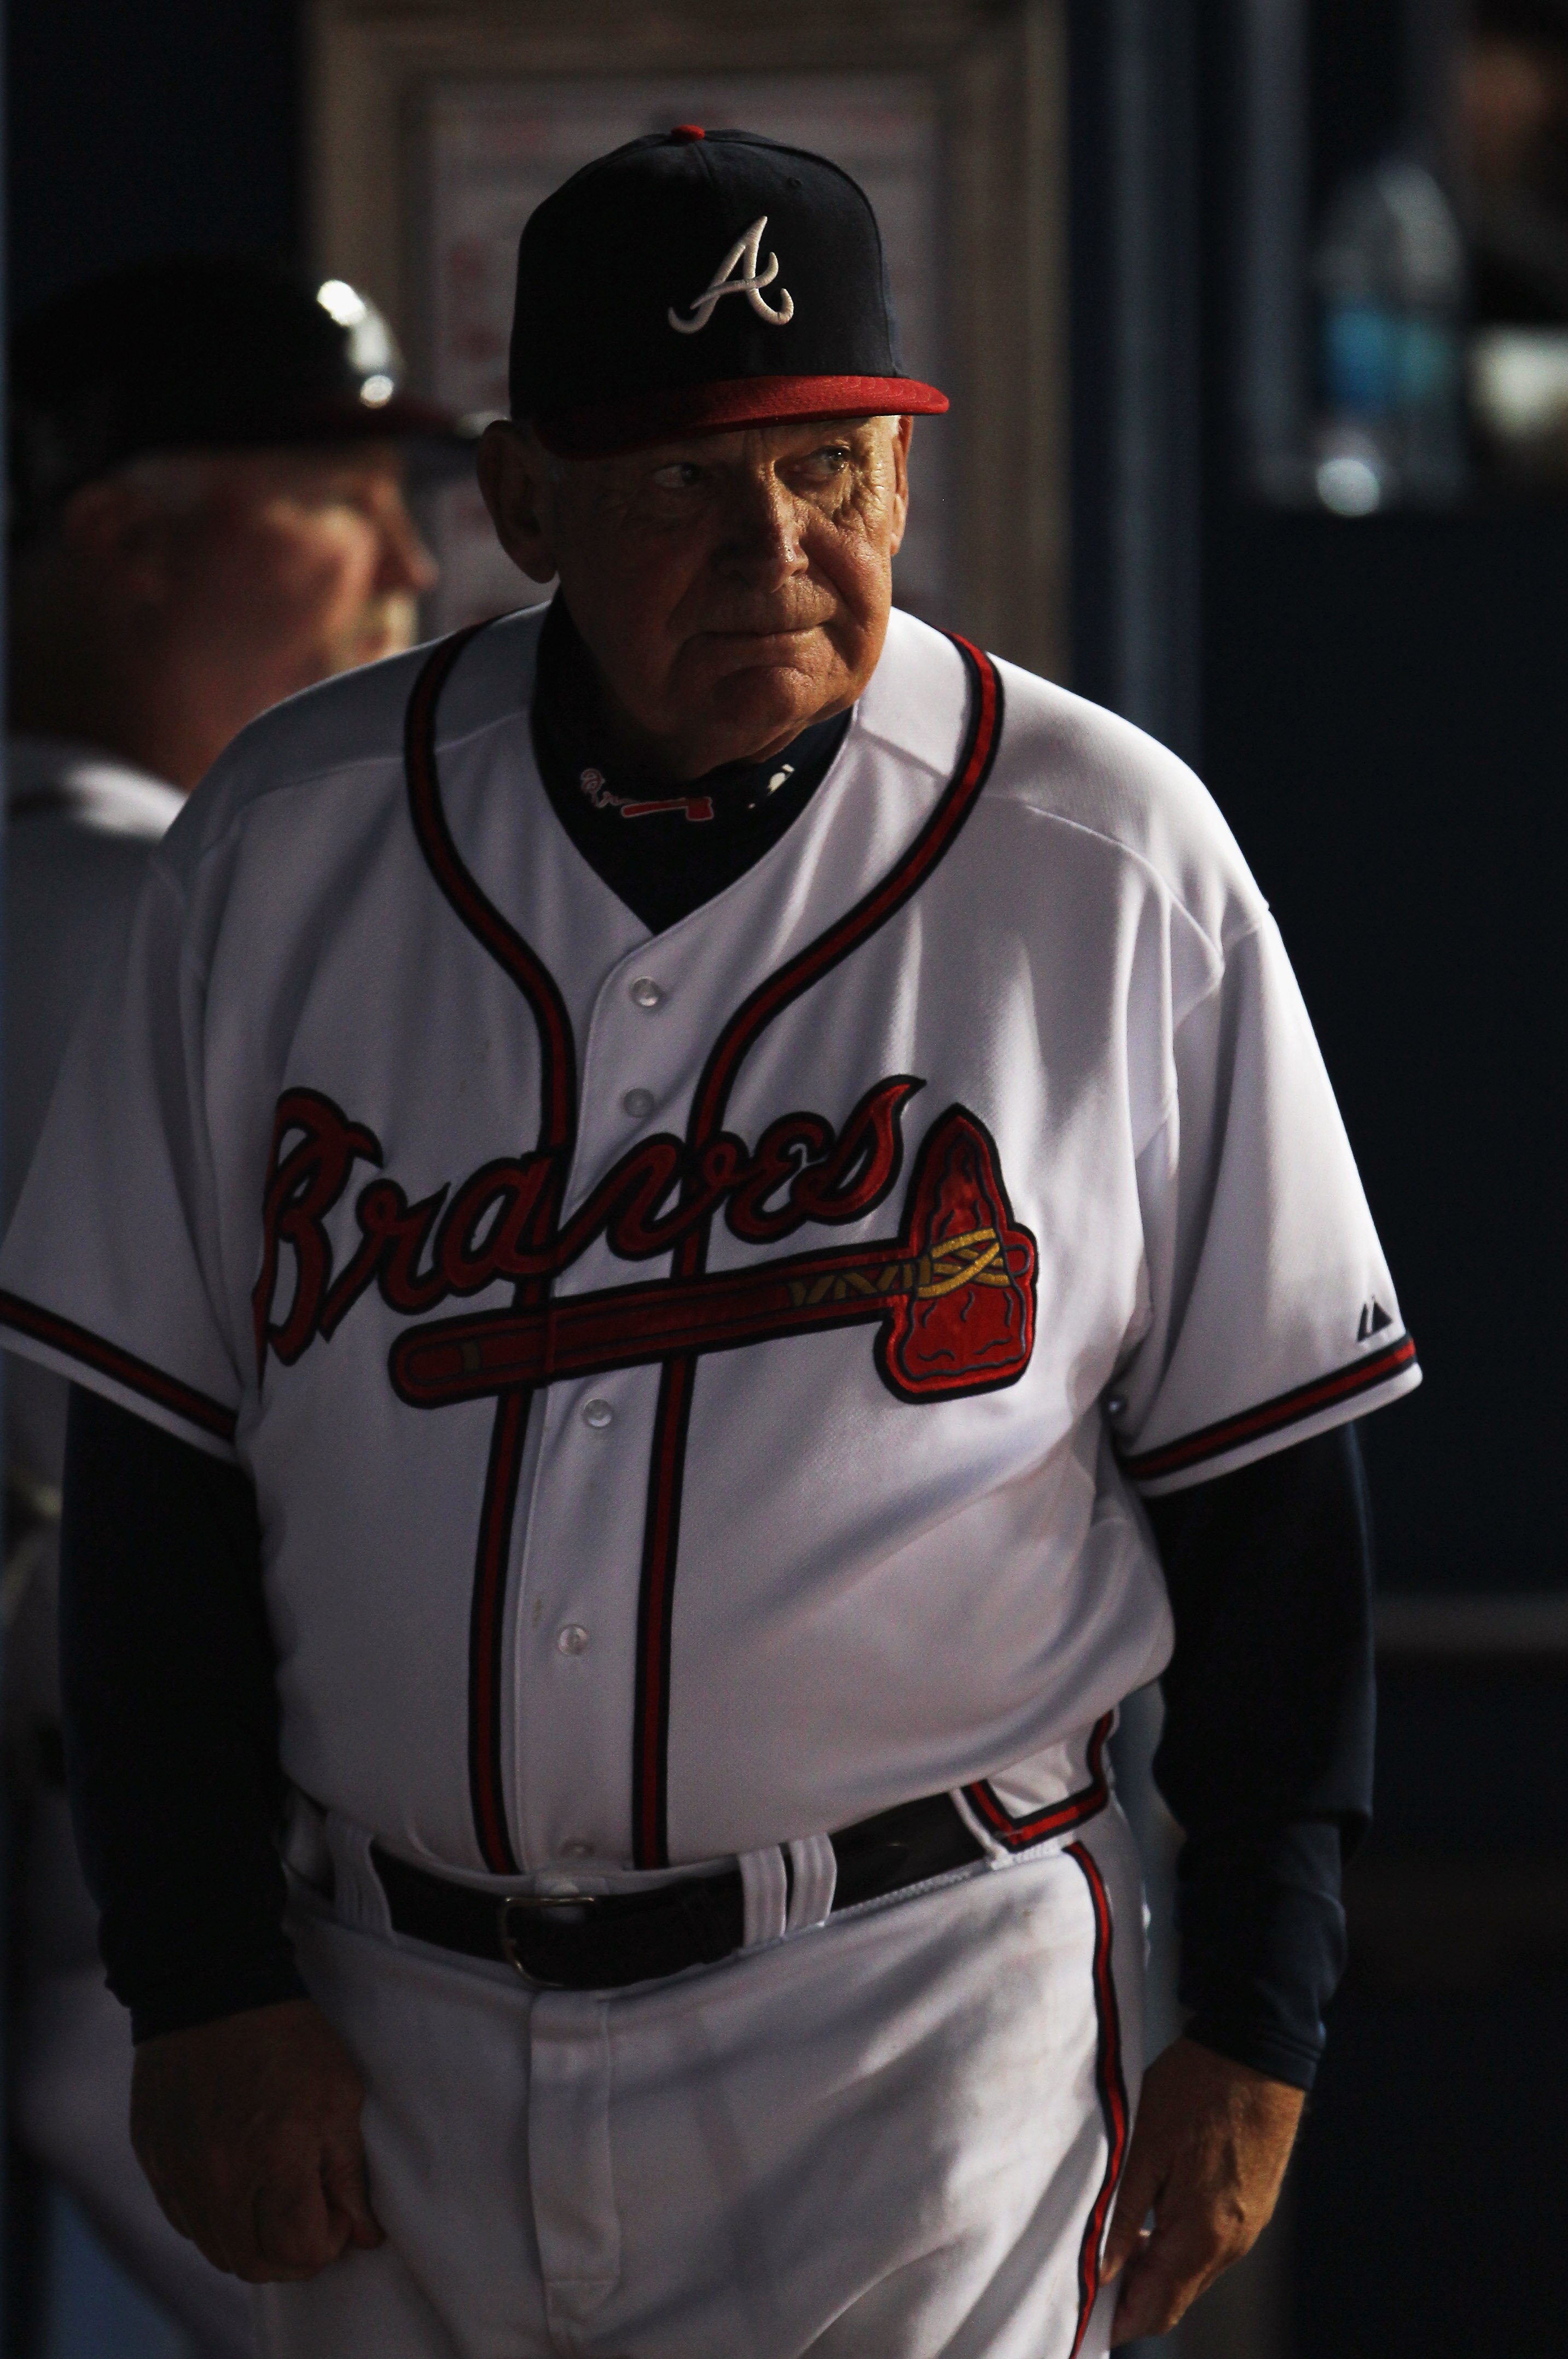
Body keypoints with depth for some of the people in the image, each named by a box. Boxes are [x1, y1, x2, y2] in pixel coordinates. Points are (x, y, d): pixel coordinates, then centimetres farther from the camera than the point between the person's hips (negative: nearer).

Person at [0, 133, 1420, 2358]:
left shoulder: (1116, 862, -3)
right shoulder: (286, 842, 3)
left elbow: (1266, 1481, 1)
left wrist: (1257, 2027, -1)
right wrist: (203, 1984, -2)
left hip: (909, 2011, -2)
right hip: (388, 2027, 3)